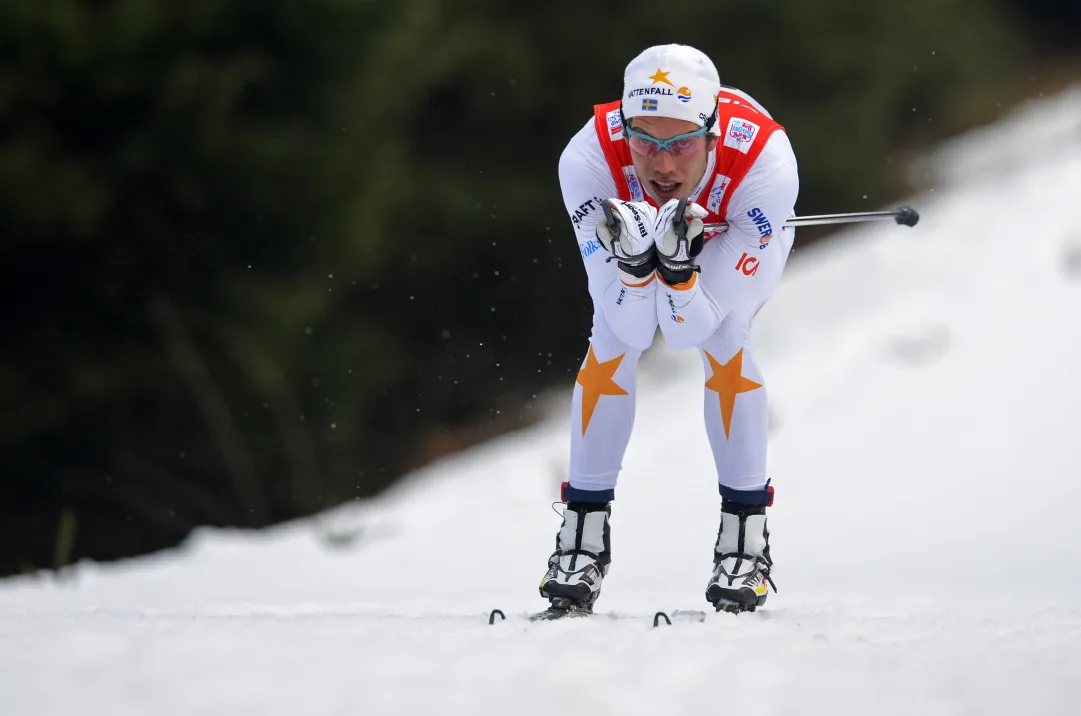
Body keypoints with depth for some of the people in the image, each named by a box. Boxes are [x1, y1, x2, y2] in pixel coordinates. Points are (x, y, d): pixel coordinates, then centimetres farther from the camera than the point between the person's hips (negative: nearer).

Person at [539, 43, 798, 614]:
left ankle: (746, 533, -11)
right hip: (634, 224, 1)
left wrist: (677, 265, -57)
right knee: (613, 340, -19)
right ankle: (584, 530, -5)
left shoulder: (763, 161, -43)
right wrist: (634, 261, -54)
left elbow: (693, 329, -38)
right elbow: (636, 329, -35)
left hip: (739, 234, -1)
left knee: (723, 337, -24)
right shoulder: (590, 159, -40)